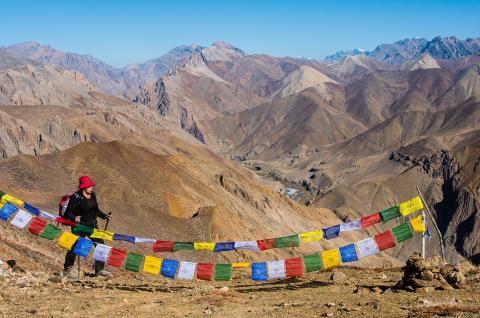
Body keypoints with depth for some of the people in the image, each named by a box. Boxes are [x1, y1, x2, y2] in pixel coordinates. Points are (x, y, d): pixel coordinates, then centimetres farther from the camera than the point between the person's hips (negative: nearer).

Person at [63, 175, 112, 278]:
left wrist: (104, 216, 7)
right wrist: (74, 218, -33)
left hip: (93, 225, 6)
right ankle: (67, 271, 17)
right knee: (74, 248, 0)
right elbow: (68, 212, -15)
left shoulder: (92, 195, 6)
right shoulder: (76, 197, -14)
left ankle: (99, 270, 17)